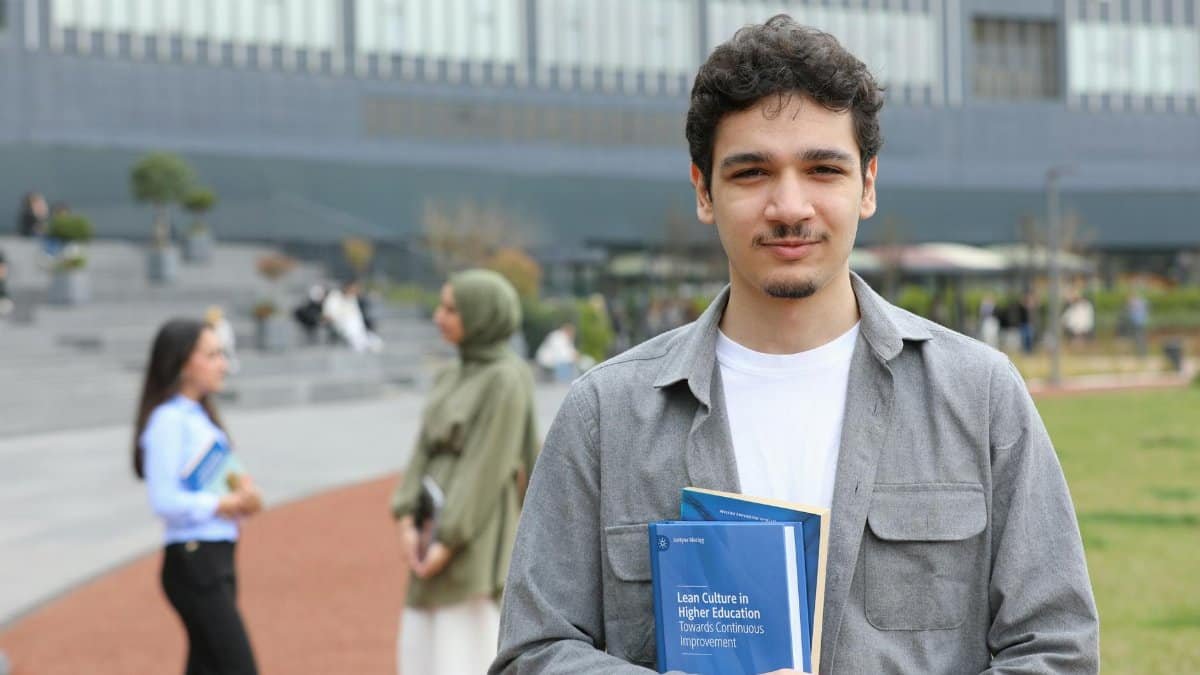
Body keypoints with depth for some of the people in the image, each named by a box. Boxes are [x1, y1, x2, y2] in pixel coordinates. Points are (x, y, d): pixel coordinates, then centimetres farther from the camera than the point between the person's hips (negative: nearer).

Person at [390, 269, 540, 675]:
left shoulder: (506, 380, -13)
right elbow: (426, 450, 8)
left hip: (475, 542, -9)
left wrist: (448, 543, -19)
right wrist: (408, 521, -6)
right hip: (440, 535, 9)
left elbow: (488, 468, -17)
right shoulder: (450, 379, 14)